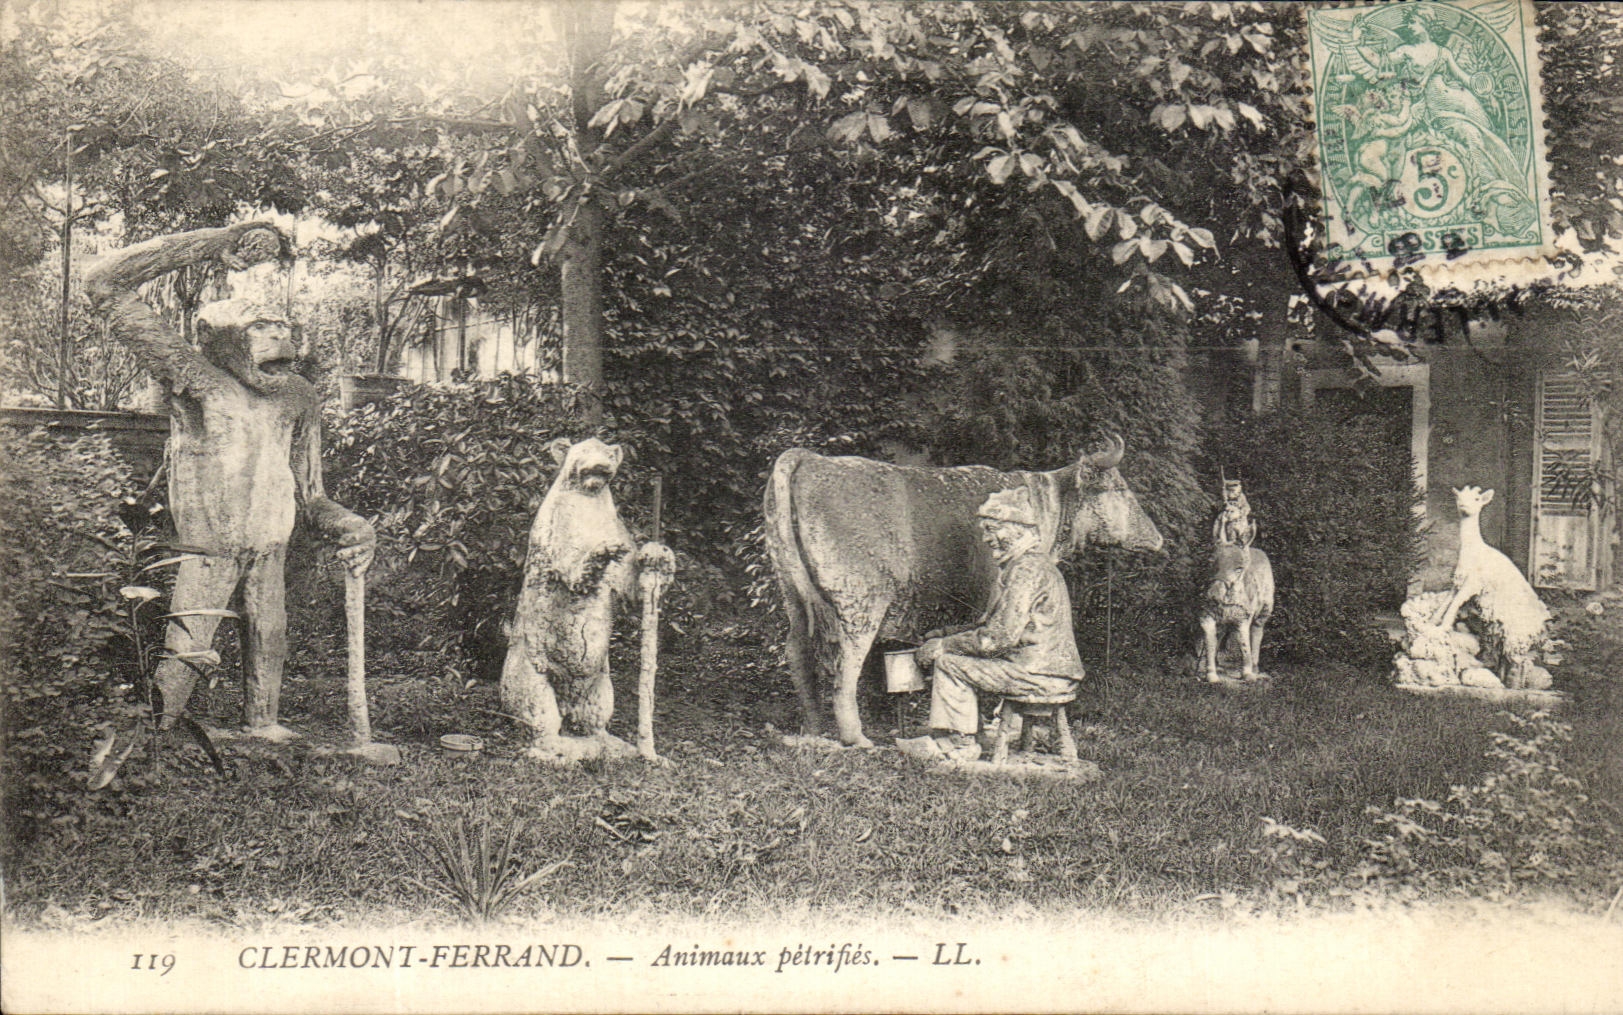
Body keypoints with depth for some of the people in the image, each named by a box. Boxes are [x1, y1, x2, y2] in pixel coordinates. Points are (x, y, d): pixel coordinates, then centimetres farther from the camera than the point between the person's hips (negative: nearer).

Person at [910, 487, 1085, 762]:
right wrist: (948, 636, 13)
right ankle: (946, 738, 18)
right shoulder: (1034, 564, 17)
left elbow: (999, 637, -21)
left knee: (949, 663, -9)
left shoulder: (1026, 571, -18)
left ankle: (962, 745, 2)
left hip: (1039, 674, -11)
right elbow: (994, 626, 22)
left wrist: (945, 645, -10)